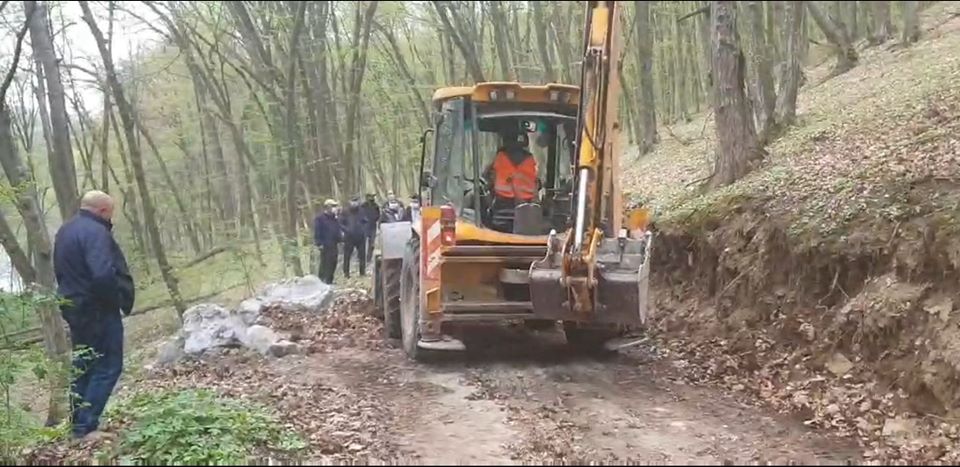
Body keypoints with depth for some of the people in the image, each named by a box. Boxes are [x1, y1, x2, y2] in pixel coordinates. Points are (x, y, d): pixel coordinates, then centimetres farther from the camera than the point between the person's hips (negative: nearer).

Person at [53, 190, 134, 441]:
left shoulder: (65, 230, 14)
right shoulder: (95, 232, -19)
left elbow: (62, 271, 20)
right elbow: (103, 274, -30)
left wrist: (71, 293, 17)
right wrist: (117, 300, -16)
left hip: (75, 307, 10)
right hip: (98, 310, -10)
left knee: (84, 366, 17)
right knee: (107, 367, -3)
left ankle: (79, 424, 22)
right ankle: (86, 427, -4)